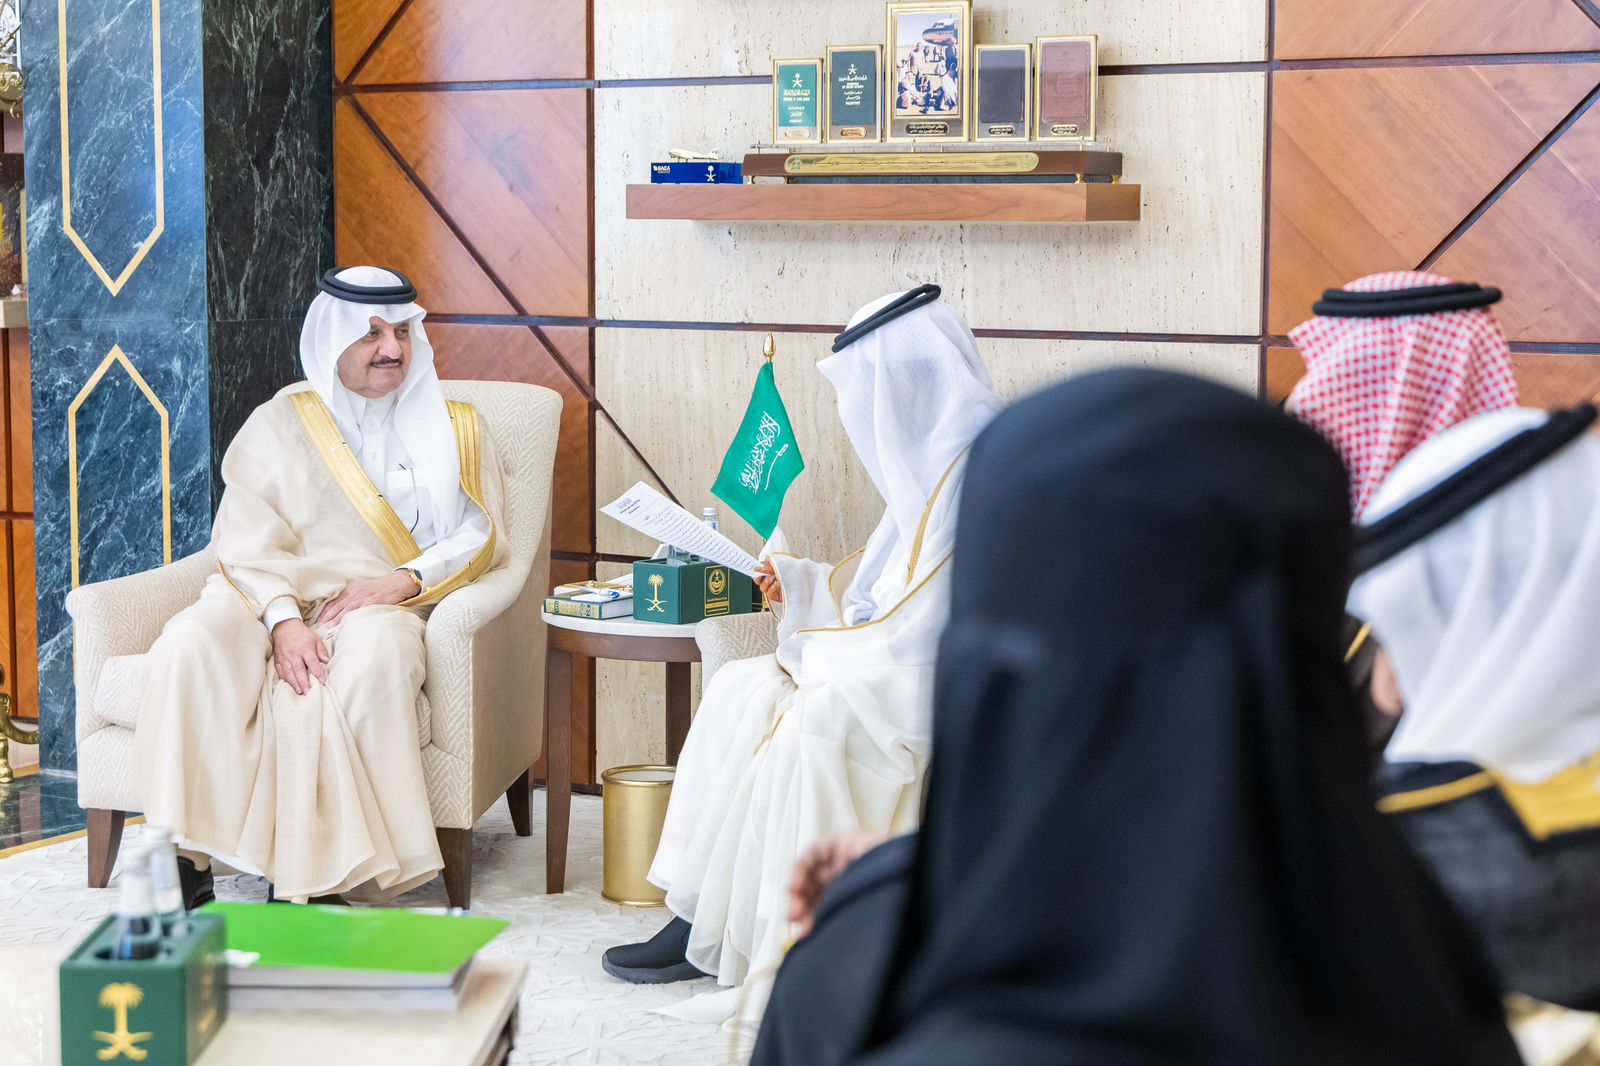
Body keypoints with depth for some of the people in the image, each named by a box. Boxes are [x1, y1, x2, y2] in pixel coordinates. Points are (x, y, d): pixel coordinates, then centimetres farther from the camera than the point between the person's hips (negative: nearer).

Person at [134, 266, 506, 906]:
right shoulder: (280, 424, 13)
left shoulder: (454, 429, 17)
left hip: (381, 606, -1)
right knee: (191, 646, -32)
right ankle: (184, 860, -31)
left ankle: (317, 879, -35)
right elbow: (246, 540, 1)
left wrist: (400, 581, -13)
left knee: (376, 655, -38)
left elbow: (478, 535, 7)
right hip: (274, 597, 1)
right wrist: (283, 620, -18)